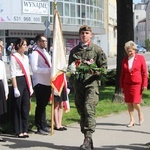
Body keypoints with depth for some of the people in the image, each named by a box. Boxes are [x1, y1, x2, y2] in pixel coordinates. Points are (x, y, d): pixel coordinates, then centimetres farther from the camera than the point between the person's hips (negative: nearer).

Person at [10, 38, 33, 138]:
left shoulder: (26, 57, 16)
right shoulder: (14, 57, -6)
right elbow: (13, 74, -10)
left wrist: (30, 86, 12)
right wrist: (15, 88, -16)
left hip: (26, 82, 7)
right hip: (18, 81, -7)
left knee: (26, 107, 7)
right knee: (18, 108, -1)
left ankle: (25, 130, 14)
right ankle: (18, 131, 6)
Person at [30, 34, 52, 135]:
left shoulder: (46, 53, 18)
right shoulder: (35, 54, -9)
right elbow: (34, 68, -19)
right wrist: (49, 70, -23)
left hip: (48, 82, 8)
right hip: (40, 83, -8)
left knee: (44, 105, 14)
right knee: (41, 106, -3)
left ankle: (44, 126, 21)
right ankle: (40, 127, 4)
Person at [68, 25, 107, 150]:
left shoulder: (97, 49, 5)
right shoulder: (74, 50, 16)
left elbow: (104, 66, 4)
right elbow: (70, 66, 22)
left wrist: (95, 71, -14)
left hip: (92, 83, -4)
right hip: (78, 83, 4)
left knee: (89, 108, -20)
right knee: (81, 111, 6)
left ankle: (88, 138, -21)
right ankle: (87, 139, 14)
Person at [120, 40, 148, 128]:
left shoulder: (140, 58, 0)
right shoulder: (125, 60, 9)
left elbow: (144, 72, 0)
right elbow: (122, 74, 13)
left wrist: (145, 84, -5)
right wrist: (121, 85, 10)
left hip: (137, 84, -4)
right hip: (127, 84, 4)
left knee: (135, 103, -8)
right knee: (129, 103, 3)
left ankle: (140, 114, 22)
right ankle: (132, 120, 14)